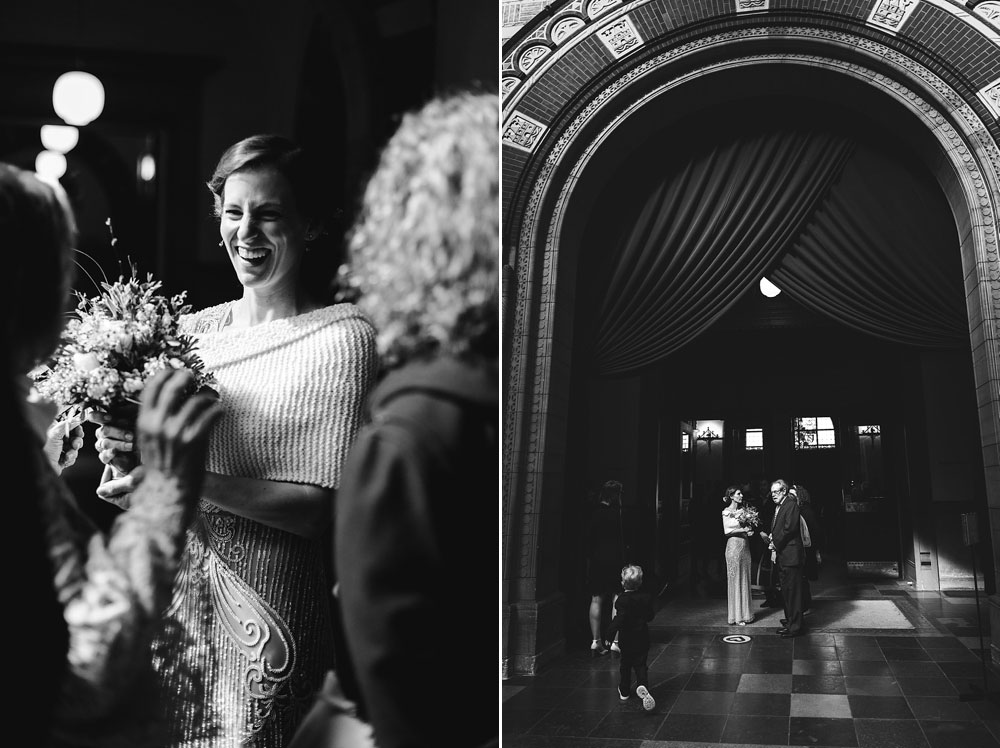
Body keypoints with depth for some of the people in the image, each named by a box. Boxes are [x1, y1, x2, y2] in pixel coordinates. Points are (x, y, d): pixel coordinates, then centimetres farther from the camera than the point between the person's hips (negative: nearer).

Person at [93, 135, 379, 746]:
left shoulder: (343, 336, -10)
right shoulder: (192, 329, 5)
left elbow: (316, 507, -15)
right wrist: (125, 453, -10)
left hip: (274, 610, -4)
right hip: (177, 596, 5)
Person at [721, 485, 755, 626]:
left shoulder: (743, 509, 11)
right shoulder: (727, 512, -6)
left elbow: (748, 525, 16)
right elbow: (727, 530, -12)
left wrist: (750, 530, -5)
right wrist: (744, 529, -13)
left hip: (745, 546, 6)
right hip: (734, 546, -6)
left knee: (745, 580, 8)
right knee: (735, 580, -1)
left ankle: (745, 613, 14)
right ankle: (737, 616, 5)